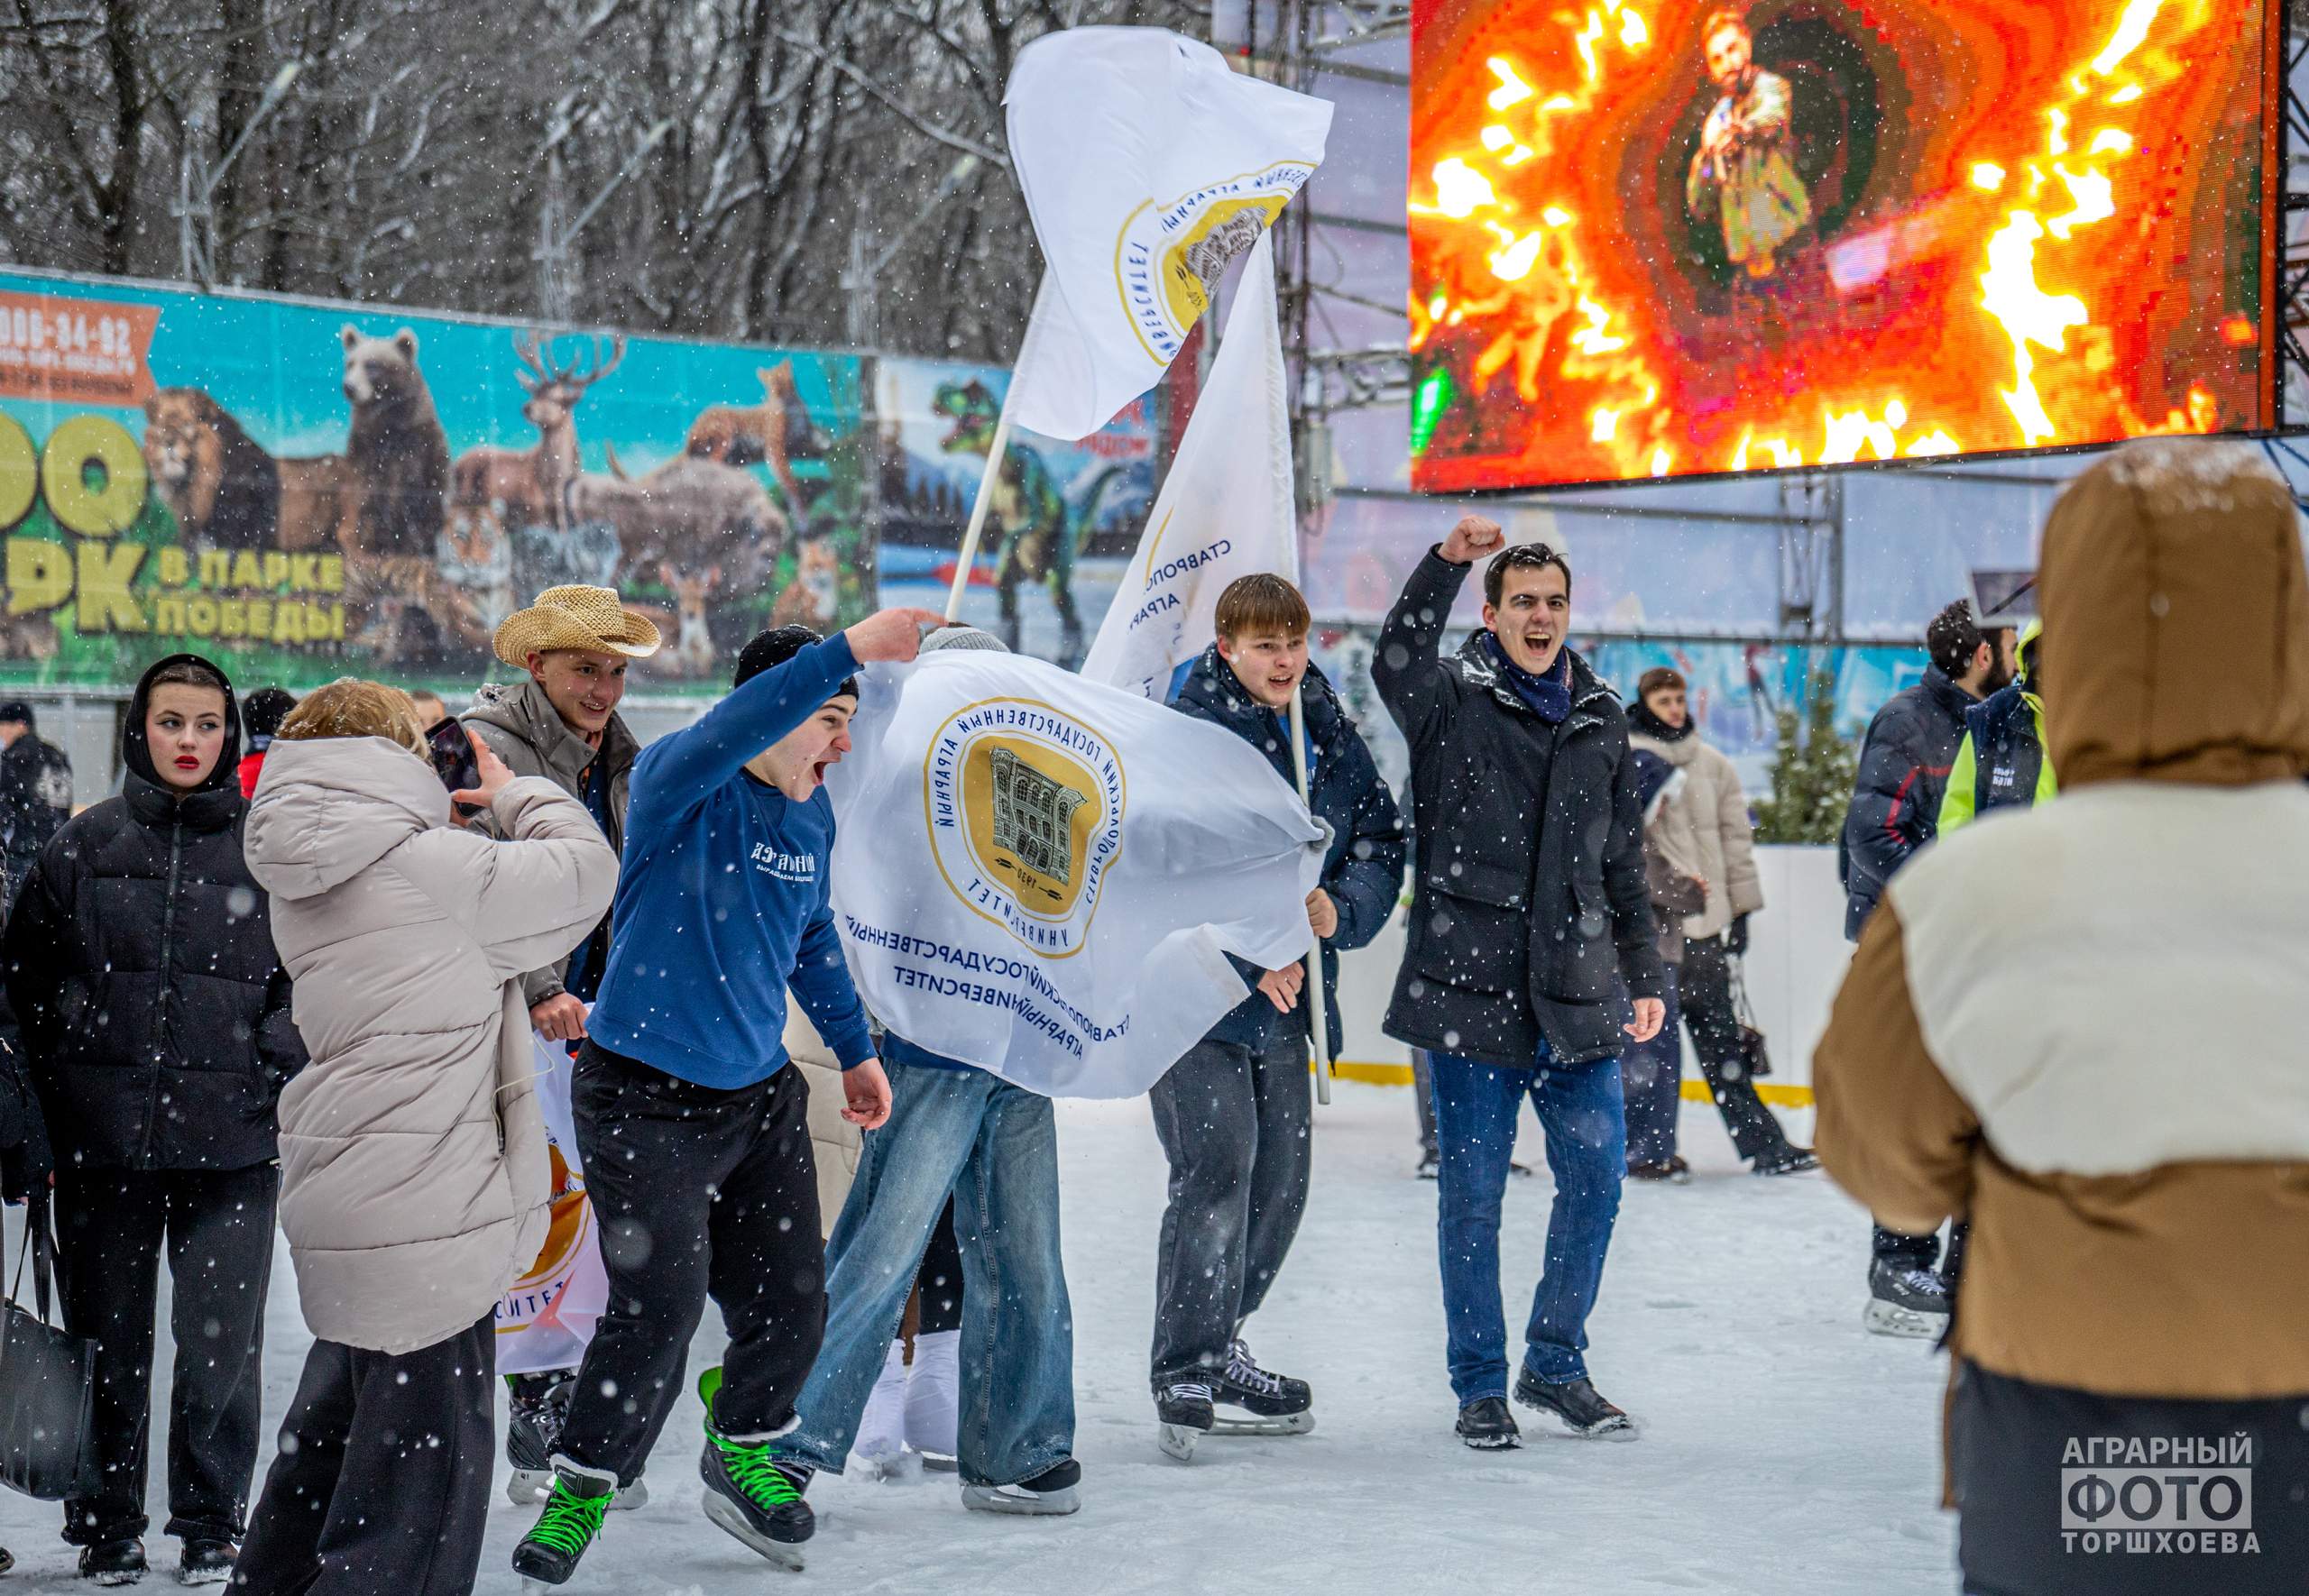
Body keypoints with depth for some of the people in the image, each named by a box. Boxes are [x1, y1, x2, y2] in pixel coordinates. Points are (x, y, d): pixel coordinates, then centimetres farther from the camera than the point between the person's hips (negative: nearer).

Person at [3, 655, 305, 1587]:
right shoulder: (83, 847, 5)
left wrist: (271, 1067, -3)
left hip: (231, 1139, -1)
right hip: (103, 1136, 1)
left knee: (221, 1340, 0)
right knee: (108, 1337, 7)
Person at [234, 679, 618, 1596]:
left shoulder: (301, 891, 11)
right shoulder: (437, 866, -15)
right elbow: (585, 867, -4)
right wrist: (518, 796, 10)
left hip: (340, 1210, 9)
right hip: (426, 1226, -9)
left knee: (328, 1450, 24)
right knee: (417, 1505, -3)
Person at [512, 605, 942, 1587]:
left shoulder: (813, 814, 6)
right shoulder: (677, 784, -15)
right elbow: (729, 733, -39)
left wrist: (853, 1048, 27)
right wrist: (849, 650, -45)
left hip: (761, 1097, 7)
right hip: (646, 1100, -7)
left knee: (789, 1305, 7)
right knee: (658, 1312, -11)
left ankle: (742, 1452, 34)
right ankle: (584, 1487, 11)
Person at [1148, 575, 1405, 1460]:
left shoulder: (1330, 736, 8)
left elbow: (1382, 841, 12)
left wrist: (1342, 907, -9)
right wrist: (1247, 956, -22)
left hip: (1284, 997, 7)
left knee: (1281, 1179, 12)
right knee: (1218, 1167, -15)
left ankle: (1214, 1345, 29)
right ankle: (1184, 1371, -8)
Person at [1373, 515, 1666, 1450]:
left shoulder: (1601, 720, 13)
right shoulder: (1452, 699, -1)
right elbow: (1395, 663, -26)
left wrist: (1643, 977, 19)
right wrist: (1446, 562, -37)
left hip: (1576, 997, 4)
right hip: (1470, 988, -4)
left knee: (1596, 1177, 5)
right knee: (1473, 1191, 3)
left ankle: (1557, 1364, 23)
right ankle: (1479, 1386, 15)